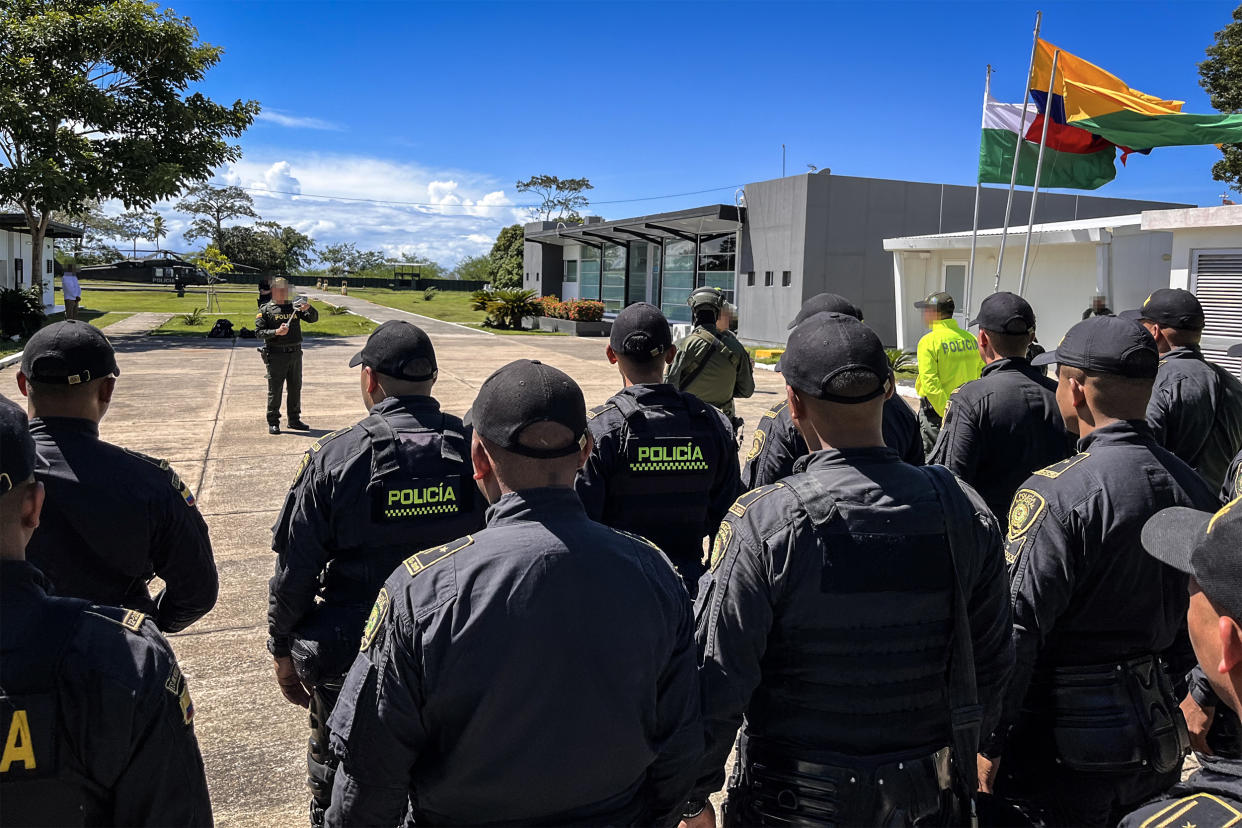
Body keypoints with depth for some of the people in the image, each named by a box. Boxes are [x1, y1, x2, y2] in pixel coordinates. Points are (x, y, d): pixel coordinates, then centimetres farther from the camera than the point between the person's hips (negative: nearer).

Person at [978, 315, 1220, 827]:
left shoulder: (1055, 492, -21)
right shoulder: (1190, 485, 1)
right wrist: (1182, 696, 20)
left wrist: (988, 742, -15)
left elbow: (1016, 627, -22)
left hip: (1063, 746, -7)